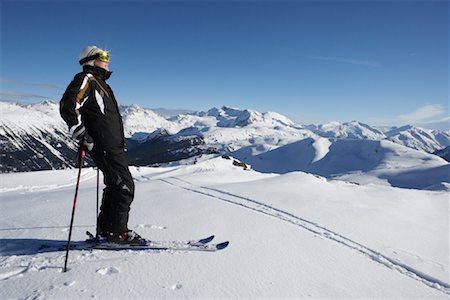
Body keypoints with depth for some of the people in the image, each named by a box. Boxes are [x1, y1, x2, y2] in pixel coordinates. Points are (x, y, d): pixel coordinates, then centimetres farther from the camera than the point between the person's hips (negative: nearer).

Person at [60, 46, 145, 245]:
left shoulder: (99, 83, 25)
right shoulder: (86, 79, -5)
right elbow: (67, 107, -18)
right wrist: (83, 137, -19)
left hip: (114, 145, 10)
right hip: (105, 146, -10)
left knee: (115, 186, 12)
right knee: (124, 186, -10)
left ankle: (105, 229, 21)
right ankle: (118, 232, 0)